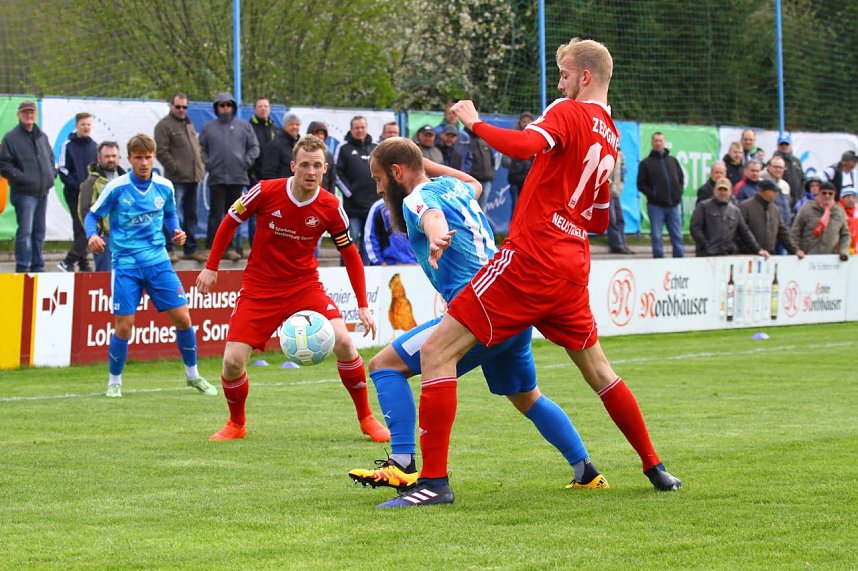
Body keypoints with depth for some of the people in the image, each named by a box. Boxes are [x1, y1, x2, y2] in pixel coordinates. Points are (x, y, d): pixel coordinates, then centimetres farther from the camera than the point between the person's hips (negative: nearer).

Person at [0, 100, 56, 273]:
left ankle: (37, 267, 19)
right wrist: (21, 178, -18)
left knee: (39, 231, 11)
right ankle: (22, 268, -7)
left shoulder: (42, 136, 13)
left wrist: (52, 174, 8)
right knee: (25, 231, -10)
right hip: (24, 194, -6)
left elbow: (50, 157, 25)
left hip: (43, 192, 6)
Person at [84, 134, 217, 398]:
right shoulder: (116, 188, -9)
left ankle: (192, 374, 18)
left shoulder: (164, 187, 2)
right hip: (126, 264, -3)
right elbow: (92, 215, -1)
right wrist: (92, 235, -21)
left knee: (182, 317, -1)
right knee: (124, 325, -7)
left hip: (158, 260, 3)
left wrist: (176, 232, 0)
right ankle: (114, 381, 14)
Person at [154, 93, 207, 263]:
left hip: (193, 178, 8)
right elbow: (161, 151, -13)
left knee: (191, 215, 13)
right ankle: (167, 249, -4)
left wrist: (201, 166, 13)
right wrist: (175, 169, -17)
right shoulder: (164, 125, -5)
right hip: (176, 179, -8)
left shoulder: (189, 124, 20)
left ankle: (191, 249, 19)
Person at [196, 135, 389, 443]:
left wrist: (363, 306, -4)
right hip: (259, 287, -1)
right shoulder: (266, 192, -15)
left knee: (343, 342, -20)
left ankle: (367, 419, 0)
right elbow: (229, 222, 2)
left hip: (305, 286, 1)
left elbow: (350, 255, 0)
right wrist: (211, 267, 4)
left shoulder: (330, 207, -11)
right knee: (232, 362, -11)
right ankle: (236, 424, 19)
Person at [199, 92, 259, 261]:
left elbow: (254, 147, 9)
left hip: (238, 177, 2)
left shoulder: (244, 126, 9)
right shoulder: (208, 128, 8)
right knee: (216, 215, -6)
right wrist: (208, 164, -6)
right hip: (217, 178, -2)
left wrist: (246, 162, -4)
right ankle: (211, 247, -4)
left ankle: (229, 247, 14)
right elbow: (201, 149, 8)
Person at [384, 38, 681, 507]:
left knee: (437, 350, -7)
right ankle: (655, 468, 27)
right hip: (572, 268, 8)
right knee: (597, 369, 24)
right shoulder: (611, 138, 17)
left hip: (530, 258, -8)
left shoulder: (568, 112, -7)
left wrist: (475, 122, -15)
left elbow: (523, 145, -28)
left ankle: (434, 479, -14)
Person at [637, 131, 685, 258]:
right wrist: (652, 194, -12)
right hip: (655, 205, -3)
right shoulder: (646, 163, 4)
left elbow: (681, 178, 19)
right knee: (656, 237, -2)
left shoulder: (673, 161, 15)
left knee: (677, 236, 2)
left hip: (673, 205, 3)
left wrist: (678, 193, 2)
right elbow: (641, 184, 0)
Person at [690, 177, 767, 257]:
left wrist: (758, 250, 8)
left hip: (730, 256, 4)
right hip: (708, 256, -4)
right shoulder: (704, 206, 4)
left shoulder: (735, 210, 18)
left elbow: (745, 232, 18)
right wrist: (706, 247, -12)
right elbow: (695, 228, -3)